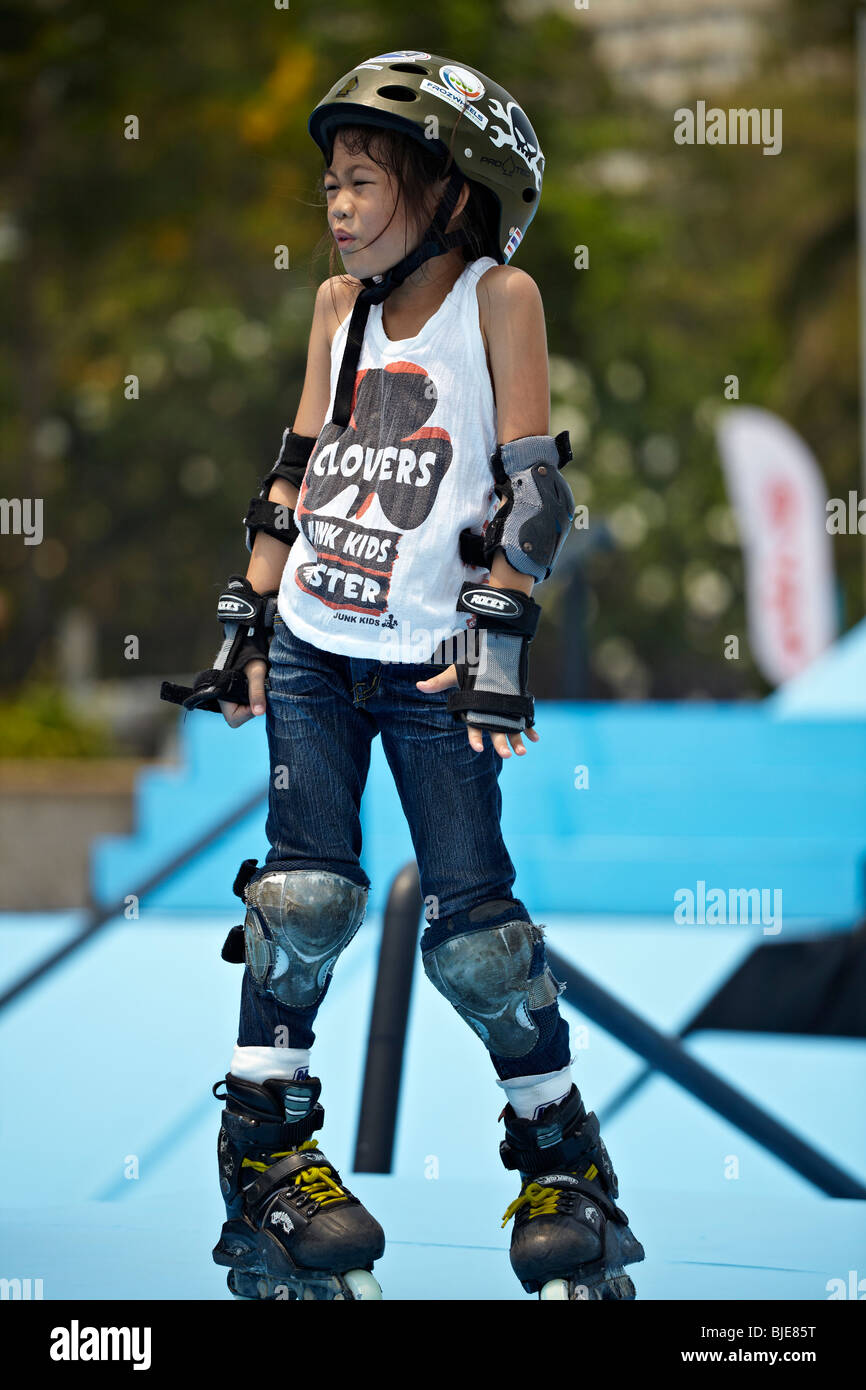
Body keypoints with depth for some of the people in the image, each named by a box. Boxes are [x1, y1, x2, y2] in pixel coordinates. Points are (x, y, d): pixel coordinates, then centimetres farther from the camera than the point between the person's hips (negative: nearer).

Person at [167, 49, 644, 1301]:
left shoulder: (499, 296, -5)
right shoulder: (342, 304, 9)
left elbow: (533, 487, -9)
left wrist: (498, 639, -15)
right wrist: (245, 621, 12)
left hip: (430, 665, -4)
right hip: (312, 648, 4)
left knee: (474, 923, -5)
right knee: (306, 895, -6)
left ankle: (563, 1163, 10)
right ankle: (266, 1147, 6)